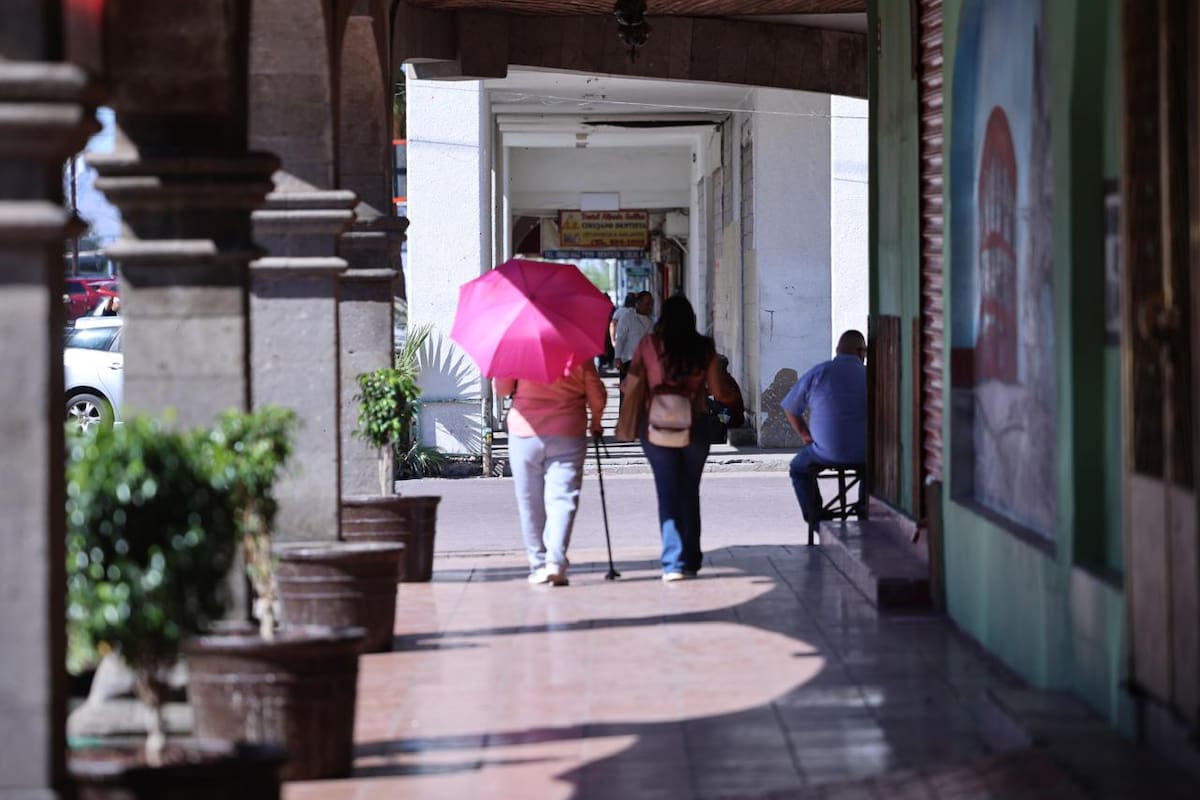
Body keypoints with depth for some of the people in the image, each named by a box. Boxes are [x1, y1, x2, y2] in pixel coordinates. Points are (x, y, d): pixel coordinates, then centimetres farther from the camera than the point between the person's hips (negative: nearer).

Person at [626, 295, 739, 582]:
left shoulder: (648, 345, -6)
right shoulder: (704, 348, -3)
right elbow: (720, 392, -1)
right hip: (695, 426, 1)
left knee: (668, 492, 2)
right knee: (690, 492, 16)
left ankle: (674, 562, -8)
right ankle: (690, 561, 21)